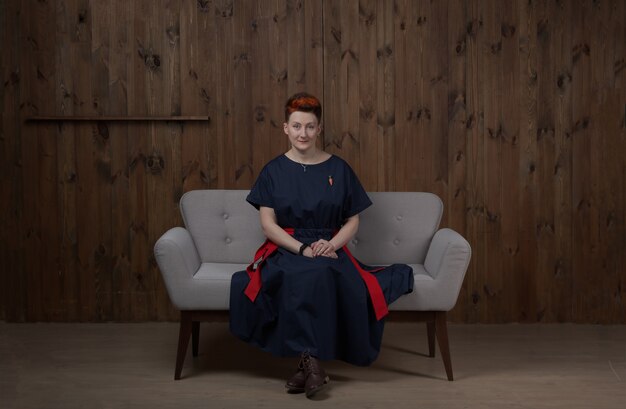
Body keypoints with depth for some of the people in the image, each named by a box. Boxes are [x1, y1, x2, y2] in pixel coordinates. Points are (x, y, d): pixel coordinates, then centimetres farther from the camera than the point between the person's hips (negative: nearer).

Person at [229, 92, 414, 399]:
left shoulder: (338, 169, 9)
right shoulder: (274, 170, 7)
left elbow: (352, 221, 8)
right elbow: (268, 223, 0)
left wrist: (332, 244, -13)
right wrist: (302, 249, -15)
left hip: (329, 249, 1)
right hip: (286, 249, 0)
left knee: (323, 272, -37)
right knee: (302, 274, -37)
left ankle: (308, 361, -29)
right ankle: (312, 361, -33)